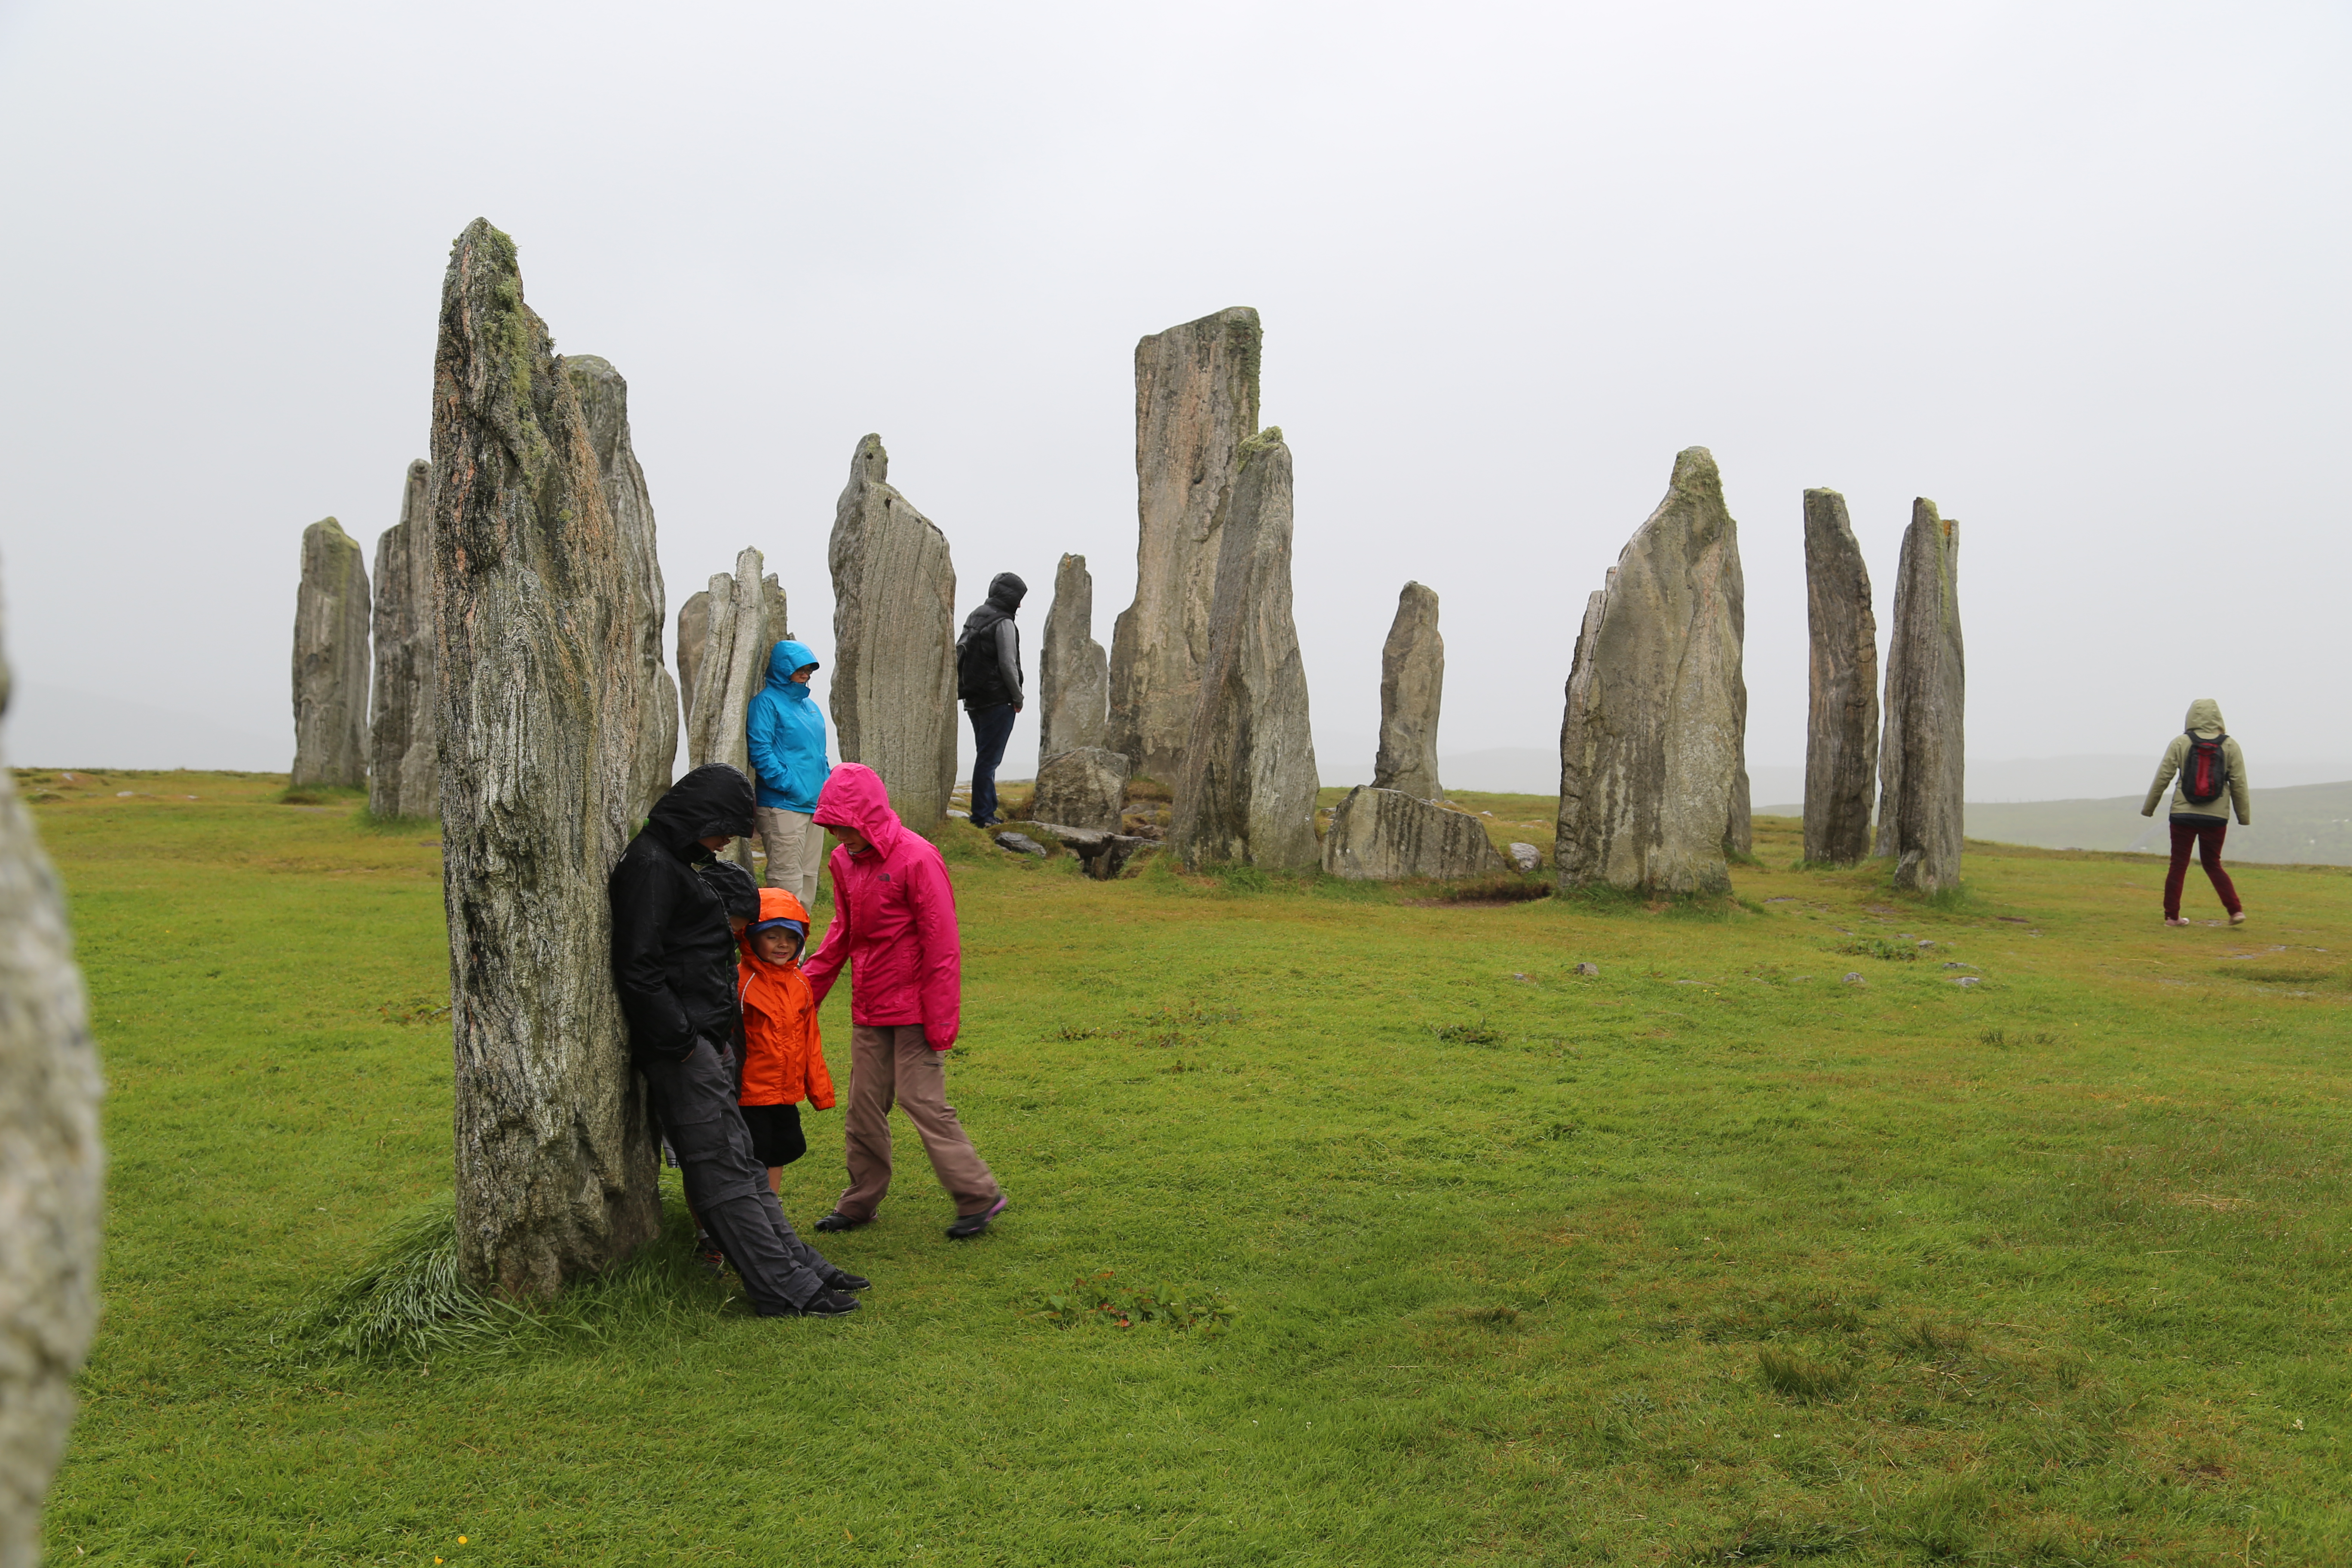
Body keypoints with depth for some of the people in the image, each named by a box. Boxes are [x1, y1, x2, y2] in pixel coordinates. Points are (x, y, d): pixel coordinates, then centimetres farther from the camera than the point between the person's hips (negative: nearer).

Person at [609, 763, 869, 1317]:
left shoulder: (674, 862, 17)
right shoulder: (650, 865, -15)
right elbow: (637, 967, -22)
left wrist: (719, 1033, 15)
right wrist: (680, 1041, -18)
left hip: (705, 1041, 10)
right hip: (680, 1047, -10)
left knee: (739, 1159, 13)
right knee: (722, 1167, -5)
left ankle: (799, 1265, 19)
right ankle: (785, 1291, -3)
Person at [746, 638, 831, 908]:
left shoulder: (811, 706, 20)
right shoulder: (767, 701, -5)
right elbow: (760, 751, -13)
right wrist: (789, 786, -18)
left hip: (814, 804, 8)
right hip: (782, 805, -8)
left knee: (809, 878, 11)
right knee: (787, 880, -11)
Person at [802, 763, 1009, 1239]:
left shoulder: (916, 859, -16)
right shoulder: (845, 861, 7)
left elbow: (942, 944, -16)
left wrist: (941, 1016, -17)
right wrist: (807, 985, 13)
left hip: (912, 1008, -7)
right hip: (868, 1008, 7)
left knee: (922, 1099, -6)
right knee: (864, 1104, 11)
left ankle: (978, 1196, 5)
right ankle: (861, 1201, 24)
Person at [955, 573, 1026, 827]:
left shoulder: (973, 618, 14)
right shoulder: (1003, 624, -13)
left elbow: (960, 656, 15)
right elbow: (1008, 664, -16)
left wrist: (966, 690, 18)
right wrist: (1018, 698, -6)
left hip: (973, 699, 9)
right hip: (997, 700, -9)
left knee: (987, 756, 16)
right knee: (990, 757, -5)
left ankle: (987, 811, 21)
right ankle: (983, 816, -4)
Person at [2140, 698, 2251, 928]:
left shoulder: (2180, 743, -3)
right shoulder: (2230, 746, 1)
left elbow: (2163, 777, -3)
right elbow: (2239, 784, 2)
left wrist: (2149, 808, 7)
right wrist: (2244, 817, 11)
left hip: (2184, 815, -2)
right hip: (2217, 817, 2)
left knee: (2178, 865, 6)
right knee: (2213, 864, 15)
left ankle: (2172, 915, 7)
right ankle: (2236, 910, 4)